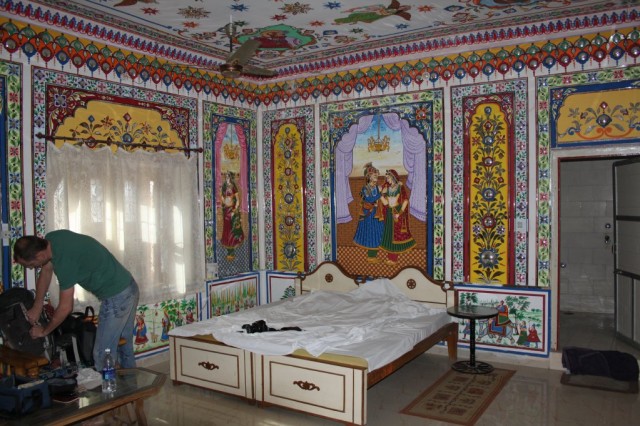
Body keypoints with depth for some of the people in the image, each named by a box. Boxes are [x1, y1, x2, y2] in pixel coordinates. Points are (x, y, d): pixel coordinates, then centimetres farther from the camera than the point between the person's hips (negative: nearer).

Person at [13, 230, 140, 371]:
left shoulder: (64, 261, -25)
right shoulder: (50, 238, -1)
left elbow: (65, 308, -15)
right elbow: (46, 272, 17)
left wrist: (44, 331, 2)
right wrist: (36, 307, 20)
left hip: (117, 297, -10)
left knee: (103, 356, 1)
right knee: (125, 347, 22)